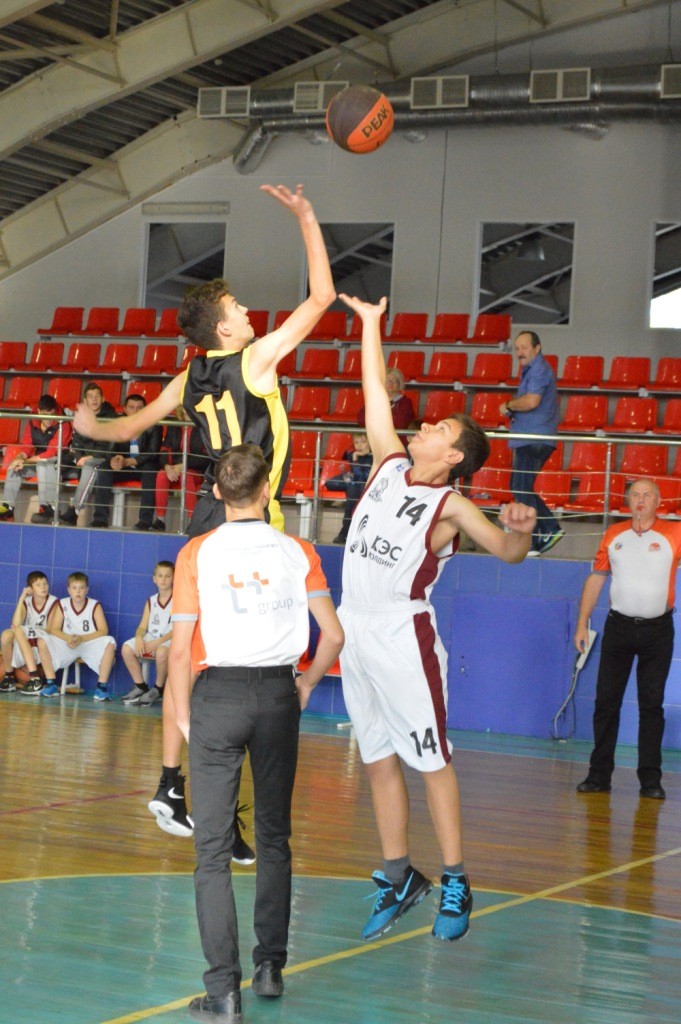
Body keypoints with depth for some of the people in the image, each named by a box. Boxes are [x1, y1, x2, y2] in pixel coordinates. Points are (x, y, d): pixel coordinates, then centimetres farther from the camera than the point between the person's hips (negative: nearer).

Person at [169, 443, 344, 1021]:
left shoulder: (197, 554, -5)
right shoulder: (297, 552, 0)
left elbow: (181, 649, -6)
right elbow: (333, 635, -1)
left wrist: (184, 715, 6)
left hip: (218, 695, -2)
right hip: (278, 693, 2)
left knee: (213, 848, -1)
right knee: (274, 838, 17)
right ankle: (271, 967, 23)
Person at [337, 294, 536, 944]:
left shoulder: (451, 505, -8)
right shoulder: (391, 464, 9)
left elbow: (507, 552, -18)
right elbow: (376, 395, 16)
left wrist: (520, 528, -39)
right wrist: (370, 325, 17)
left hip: (403, 634, -7)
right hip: (354, 628, 7)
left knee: (432, 760, -4)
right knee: (378, 760, 11)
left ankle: (455, 883, 2)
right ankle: (397, 876, 19)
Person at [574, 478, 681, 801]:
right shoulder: (613, 535, 7)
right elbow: (596, 578, 12)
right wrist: (582, 623, 8)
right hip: (619, 626, 2)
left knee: (651, 704, 2)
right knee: (606, 701, 2)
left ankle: (650, 779, 5)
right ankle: (599, 774, 8)